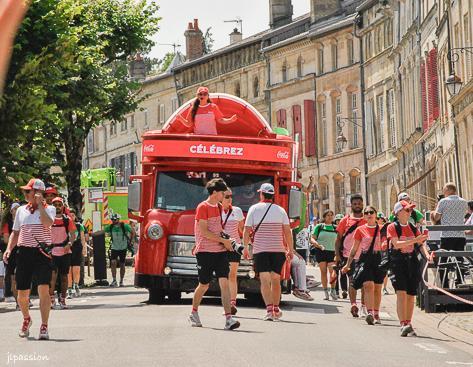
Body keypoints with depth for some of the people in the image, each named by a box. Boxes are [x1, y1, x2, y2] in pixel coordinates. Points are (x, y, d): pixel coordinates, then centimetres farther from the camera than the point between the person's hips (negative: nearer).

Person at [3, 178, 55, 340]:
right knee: (22, 293, 5)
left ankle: (44, 327, -9)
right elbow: (15, 232, 21)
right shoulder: (21, 210, 14)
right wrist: (9, 248, 6)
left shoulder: (48, 209, 2)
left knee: (43, 289, -15)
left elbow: (47, 223, -20)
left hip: (42, 252, -4)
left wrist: (39, 204, -13)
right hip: (24, 252, 4)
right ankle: (26, 319, 34)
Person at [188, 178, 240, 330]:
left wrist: (226, 240, 9)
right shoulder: (203, 207, -9)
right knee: (204, 285, 5)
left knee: (224, 282, -10)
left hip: (220, 251, 6)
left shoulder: (219, 207, 15)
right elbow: (204, 231, -15)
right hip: (205, 252, -6)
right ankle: (194, 313, 29)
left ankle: (228, 318, -18)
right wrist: (223, 241, -15)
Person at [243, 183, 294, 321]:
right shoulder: (280, 210, 6)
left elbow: (247, 230, 0)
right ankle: (276, 309, 22)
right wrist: (290, 249, 10)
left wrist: (245, 247, 9)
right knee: (275, 279, 14)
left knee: (265, 280, -7)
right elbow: (287, 232, 4)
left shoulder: (254, 209, 2)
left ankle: (269, 309, -21)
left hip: (260, 249, -2)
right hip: (278, 250, 2)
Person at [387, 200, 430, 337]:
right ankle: (403, 324, -22)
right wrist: (414, 240, -24)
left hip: (412, 262, 5)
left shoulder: (413, 228, 13)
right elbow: (396, 244, -16)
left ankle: (408, 324, 16)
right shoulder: (392, 227, -3)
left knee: (411, 295, 6)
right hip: (398, 262, -5)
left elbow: (421, 244, 9)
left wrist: (426, 254, -11)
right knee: (401, 292, -17)